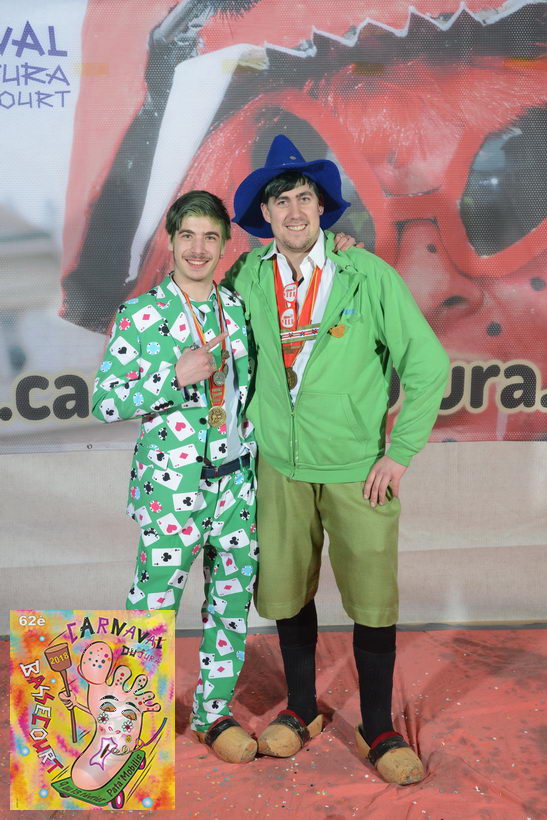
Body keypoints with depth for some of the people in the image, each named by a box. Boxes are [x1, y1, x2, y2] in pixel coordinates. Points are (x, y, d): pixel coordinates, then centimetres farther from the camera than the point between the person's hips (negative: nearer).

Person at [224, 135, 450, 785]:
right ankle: (302, 710, 35)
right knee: (286, 593, 12)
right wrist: (250, 424, 9)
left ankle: (378, 730, 25)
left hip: (359, 468, -2)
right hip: (280, 465, 3)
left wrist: (400, 451, -8)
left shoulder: (368, 275, -8)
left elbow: (428, 363, -5)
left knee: (373, 601, 4)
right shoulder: (248, 277, 0)